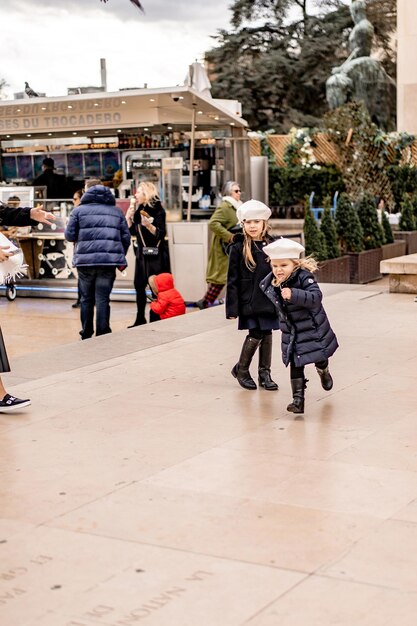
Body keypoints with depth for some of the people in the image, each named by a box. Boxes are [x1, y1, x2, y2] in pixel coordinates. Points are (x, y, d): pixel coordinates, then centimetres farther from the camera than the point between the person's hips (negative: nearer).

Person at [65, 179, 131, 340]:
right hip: (109, 260, 1)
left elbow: (70, 235, 3)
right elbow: (126, 237, 12)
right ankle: (102, 335, 0)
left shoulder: (79, 210, 6)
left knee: (86, 298, 12)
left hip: (85, 260, -1)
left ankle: (86, 335, 17)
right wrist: (120, 256, 26)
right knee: (102, 299, 2)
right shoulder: (116, 211, 14)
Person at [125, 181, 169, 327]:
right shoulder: (138, 210, 11)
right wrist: (128, 218, -2)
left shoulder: (157, 210, -9)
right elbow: (133, 231, 12)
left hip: (156, 254, -7)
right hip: (142, 253, 7)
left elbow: (161, 233, -15)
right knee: (139, 285, 7)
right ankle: (140, 319, 16)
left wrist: (148, 225, -28)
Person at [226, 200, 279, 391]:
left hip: (269, 299, 4)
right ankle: (241, 370, 15)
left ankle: (265, 373, 21)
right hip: (249, 301, -4)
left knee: (267, 334, 7)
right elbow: (232, 280, -5)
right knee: (255, 335, -7)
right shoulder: (238, 248, -5)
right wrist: (232, 308, -9)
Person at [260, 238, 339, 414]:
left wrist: (293, 295, -51)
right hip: (290, 333, 3)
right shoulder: (270, 284, -7)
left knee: (319, 358, 15)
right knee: (295, 365, -3)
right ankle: (298, 399, -2)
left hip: (313, 330, -3)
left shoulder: (304, 277, -23)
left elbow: (315, 297, -37)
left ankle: (323, 371, 51)